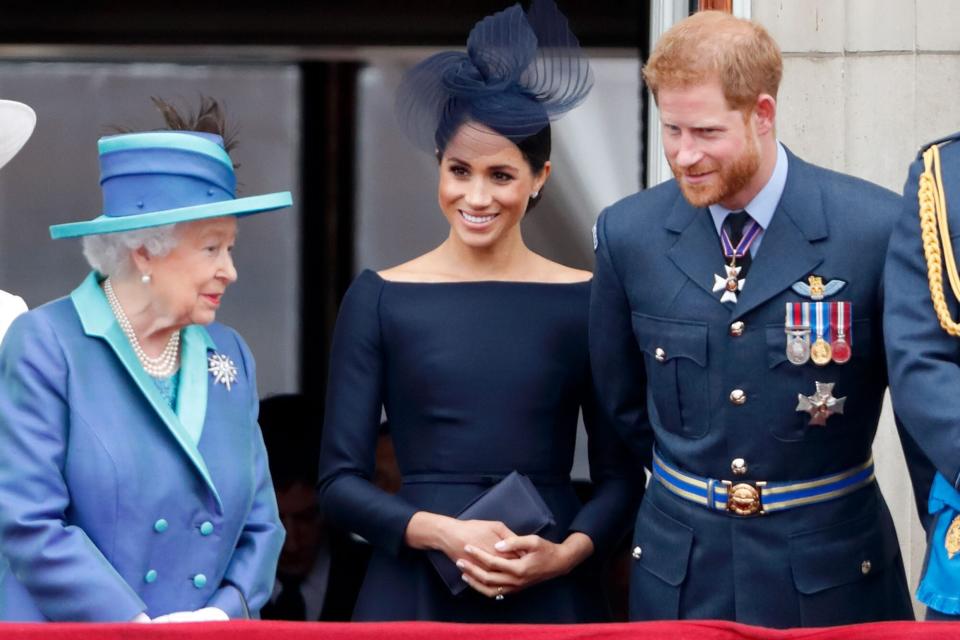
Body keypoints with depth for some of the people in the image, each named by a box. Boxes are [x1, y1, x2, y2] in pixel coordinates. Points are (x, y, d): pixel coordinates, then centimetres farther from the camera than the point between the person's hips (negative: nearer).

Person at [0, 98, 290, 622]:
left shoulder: (229, 357, 8)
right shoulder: (47, 344, -7)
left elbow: (259, 523, 9)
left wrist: (226, 612, -9)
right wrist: (137, 626, -19)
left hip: (207, 630, 5)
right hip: (71, 630, -4)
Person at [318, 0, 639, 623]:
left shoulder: (585, 300, 1)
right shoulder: (379, 298, 1)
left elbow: (620, 474, 4)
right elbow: (340, 482, -1)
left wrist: (568, 552, -13)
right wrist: (443, 531, -15)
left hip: (551, 594, 0)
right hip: (416, 589, 0)